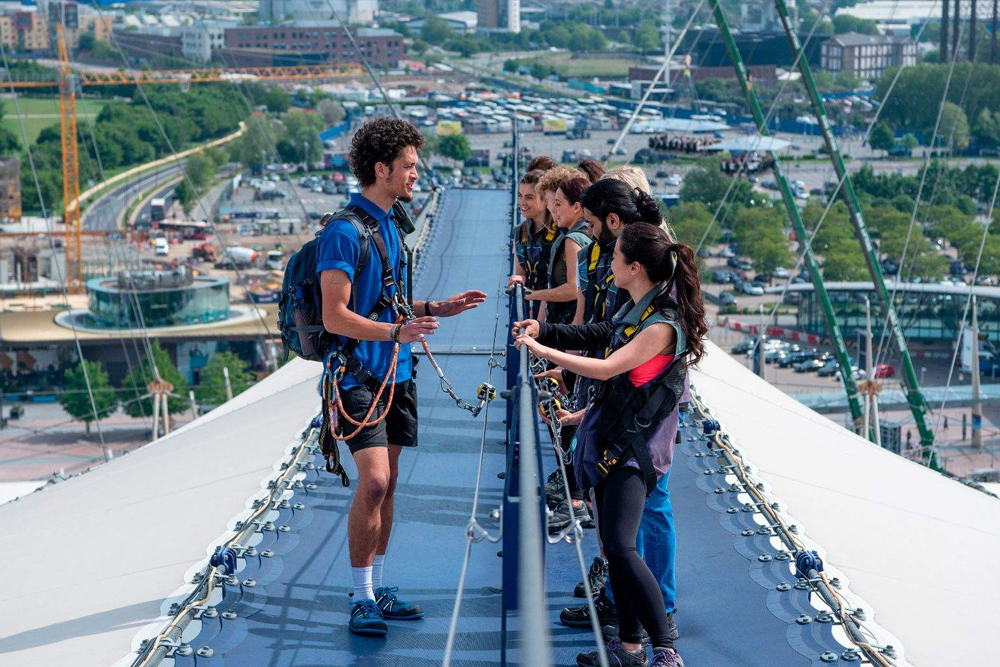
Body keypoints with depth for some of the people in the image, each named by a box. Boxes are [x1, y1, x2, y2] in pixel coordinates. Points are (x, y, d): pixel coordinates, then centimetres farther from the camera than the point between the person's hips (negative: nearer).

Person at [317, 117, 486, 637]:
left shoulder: (388, 225, 15)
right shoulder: (345, 231, -14)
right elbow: (336, 316, -18)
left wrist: (436, 309, 13)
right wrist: (397, 332, -28)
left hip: (394, 372, 9)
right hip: (358, 373, -9)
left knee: (386, 484, 11)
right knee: (374, 481, -14)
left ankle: (378, 590, 19)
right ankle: (362, 599, -4)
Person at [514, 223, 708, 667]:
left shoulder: (662, 325, -21)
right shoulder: (634, 310, 7)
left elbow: (607, 368, -24)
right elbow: (600, 336, 26)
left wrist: (541, 349, -18)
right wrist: (545, 330, 21)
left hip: (636, 447, -9)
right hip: (611, 438, 9)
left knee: (620, 546, -19)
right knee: (613, 546, 11)